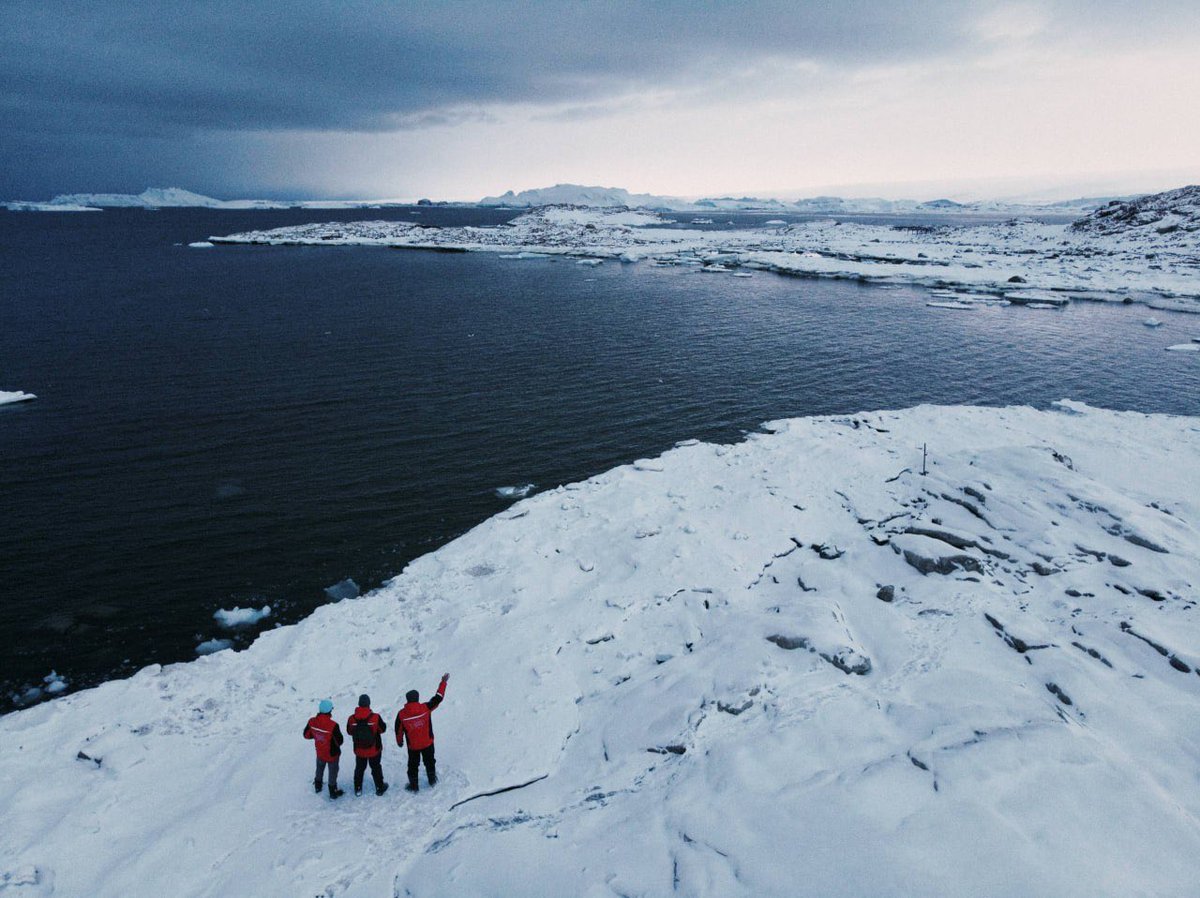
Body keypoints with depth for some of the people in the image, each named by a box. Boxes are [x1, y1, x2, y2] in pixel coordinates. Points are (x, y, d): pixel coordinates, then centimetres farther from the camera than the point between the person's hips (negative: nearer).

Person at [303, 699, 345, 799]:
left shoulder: (312, 722, -22)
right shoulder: (333, 725, -36)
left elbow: (306, 735, -5)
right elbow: (339, 741, -25)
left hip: (320, 753, 4)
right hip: (332, 754, -4)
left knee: (320, 769, 32)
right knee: (333, 772, 20)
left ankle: (318, 786, 54)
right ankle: (333, 792, 37)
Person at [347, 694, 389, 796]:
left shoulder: (352, 719, -19)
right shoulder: (375, 717, -25)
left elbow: (349, 731, -1)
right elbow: (383, 729, -9)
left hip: (359, 750, 1)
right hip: (374, 749, -1)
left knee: (359, 768, 24)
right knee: (376, 768, 19)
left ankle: (358, 788, 36)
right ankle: (380, 787, 30)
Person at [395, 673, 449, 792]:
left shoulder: (401, 714, -19)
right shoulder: (425, 708, -22)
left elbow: (398, 730, -6)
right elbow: (438, 698, -13)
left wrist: (399, 741, 13)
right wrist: (443, 682, -4)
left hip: (412, 746, 0)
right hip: (427, 743, 0)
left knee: (413, 765, 21)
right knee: (430, 762, 24)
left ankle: (413, 786, 33)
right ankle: (432, 780, 40)